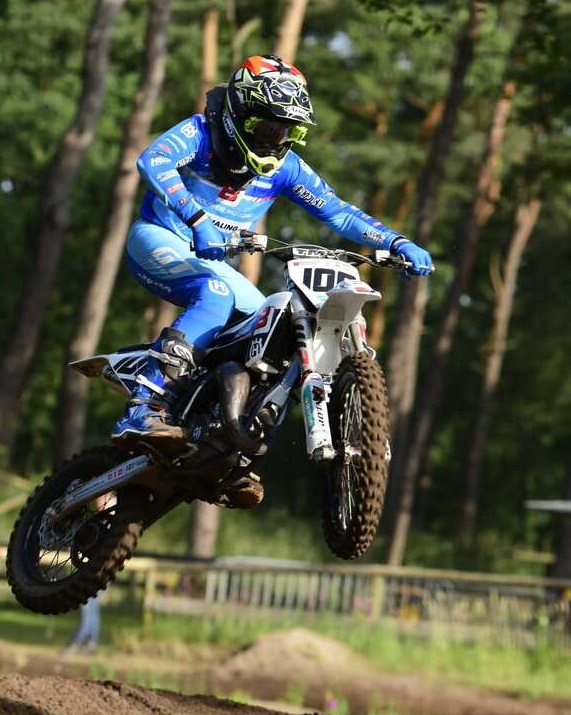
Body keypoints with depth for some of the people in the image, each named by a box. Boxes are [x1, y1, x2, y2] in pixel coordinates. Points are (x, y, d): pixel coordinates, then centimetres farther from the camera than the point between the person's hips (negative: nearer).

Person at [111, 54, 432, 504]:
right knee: (216, 296, -34)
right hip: (159, 239, -7)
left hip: (209, 259, 7)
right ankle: (143, 410, -46)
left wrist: (398, 244, -12)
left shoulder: (285, 167, 1)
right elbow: (152, 161, -34)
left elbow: (338, 212, 2)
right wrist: (197, 218, -48)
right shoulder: (201, 132, -15)